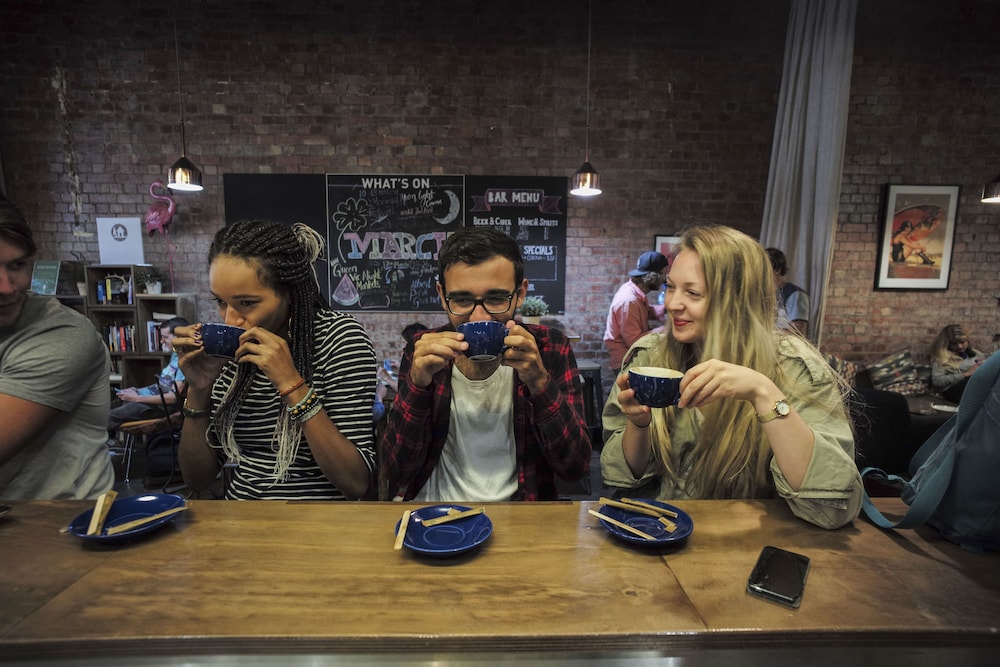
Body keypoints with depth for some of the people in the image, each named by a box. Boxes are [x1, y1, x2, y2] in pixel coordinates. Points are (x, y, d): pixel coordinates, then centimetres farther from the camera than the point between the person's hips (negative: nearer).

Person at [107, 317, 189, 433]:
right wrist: (137, 390, 10)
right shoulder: (175, 354, 10)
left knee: (107, 418, -12)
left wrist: (137, 398, -18)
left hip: (161, 406, -10)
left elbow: (174, 397, -25)